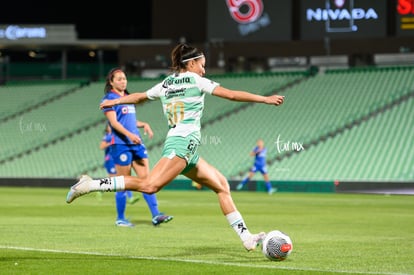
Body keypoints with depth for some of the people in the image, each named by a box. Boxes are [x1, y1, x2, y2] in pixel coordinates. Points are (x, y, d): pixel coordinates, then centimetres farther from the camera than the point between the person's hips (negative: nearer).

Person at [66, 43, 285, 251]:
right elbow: (231, 94, -2)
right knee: (149, 185, -25)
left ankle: (246, 238, 7)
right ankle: (90, 185, -28)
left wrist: (115, 101, 53)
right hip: (183, 142, -10)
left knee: (221, 185, 11)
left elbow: (138, 97, 35)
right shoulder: (195, 80, 2)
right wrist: (266, 99, 4)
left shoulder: (166, 84, 21)